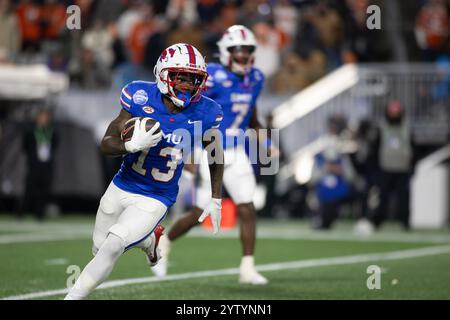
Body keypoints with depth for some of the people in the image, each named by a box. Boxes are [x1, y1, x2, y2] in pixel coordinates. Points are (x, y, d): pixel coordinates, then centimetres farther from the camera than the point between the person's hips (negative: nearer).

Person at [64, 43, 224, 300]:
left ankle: (73, 297, -8)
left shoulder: (205, 113, -13)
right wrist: (132, 145, -36)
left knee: (112, 246, -22)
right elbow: (107, 143, -15)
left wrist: (216, 201, 9)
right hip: (121, 189, 2)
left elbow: (216, 156, 6)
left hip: (155, 201, -2)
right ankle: (150, 239, 46)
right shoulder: (141, 98, -17)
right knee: (99, 250, 18)